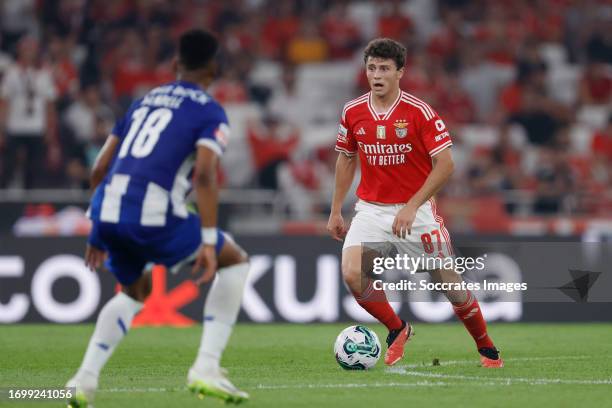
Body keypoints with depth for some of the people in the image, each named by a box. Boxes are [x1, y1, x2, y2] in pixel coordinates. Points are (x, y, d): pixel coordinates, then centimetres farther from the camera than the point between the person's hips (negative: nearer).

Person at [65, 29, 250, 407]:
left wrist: (99, 232, 32)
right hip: (153, 214, -6)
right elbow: (205, 174, -10)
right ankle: (206, 369, 4)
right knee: (235, 261, 15)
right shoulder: (210, 113, 7)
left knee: (136, 291, 32)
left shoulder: (143, 103, 26)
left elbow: (100, 169, 23)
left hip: (107, 210, 6)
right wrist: (208, 241, -12)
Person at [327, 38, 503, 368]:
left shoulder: (420, 112, -13)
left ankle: (487, 350, 24)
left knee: (449, 283, 1)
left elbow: (444, 164, -15)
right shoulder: (353, 112, -1)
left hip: (416, 211, -3)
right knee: (352, 274, -19)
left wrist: (412, 207, -22)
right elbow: (346, 159, 14)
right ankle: (397, 330, 6)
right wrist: (335, 211, 12)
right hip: (370, 210, 3)